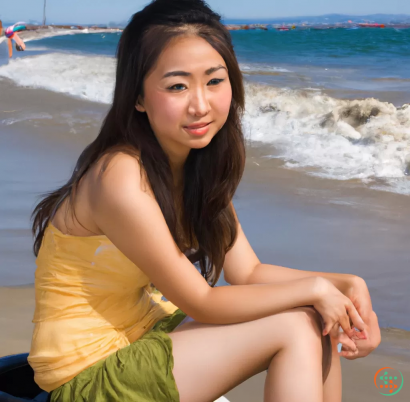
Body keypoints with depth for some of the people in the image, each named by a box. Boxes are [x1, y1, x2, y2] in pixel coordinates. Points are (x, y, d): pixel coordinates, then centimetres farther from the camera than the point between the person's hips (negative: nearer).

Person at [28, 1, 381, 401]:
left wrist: (346, 285, -12)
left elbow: (249, 272, 1)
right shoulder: (122, 178, -27)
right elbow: (202, 303, -20)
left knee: (320, 325, -2)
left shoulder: (200, 165, 0)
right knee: (292, 329, -16)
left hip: (148, 330, 8)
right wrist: (313, 288, -14)